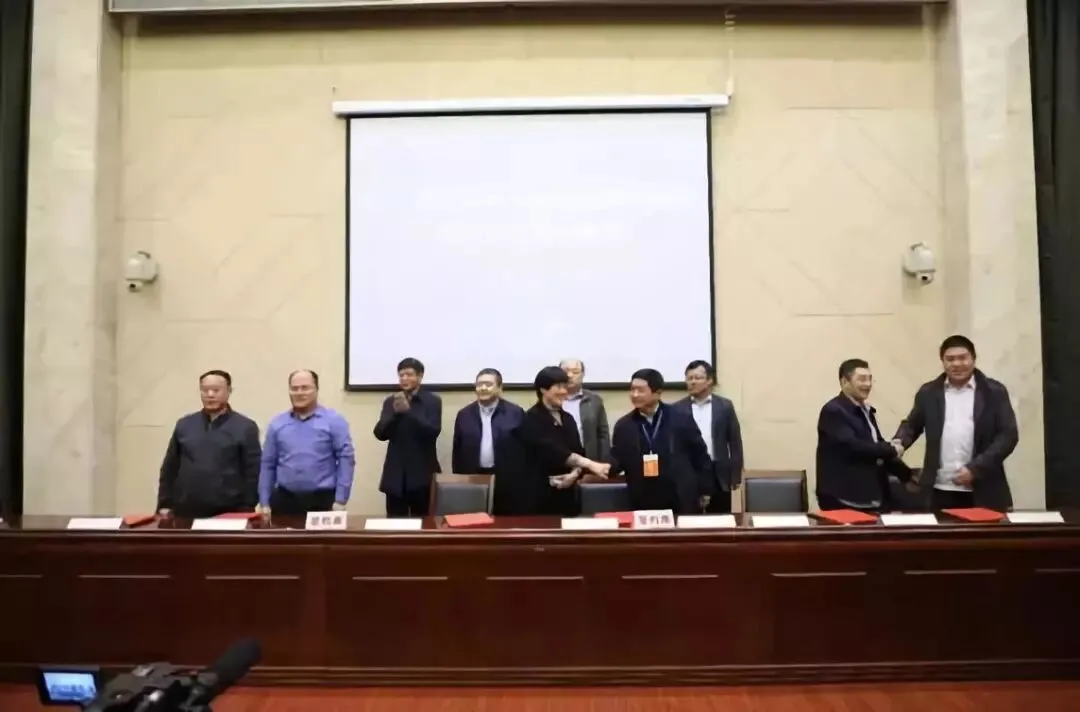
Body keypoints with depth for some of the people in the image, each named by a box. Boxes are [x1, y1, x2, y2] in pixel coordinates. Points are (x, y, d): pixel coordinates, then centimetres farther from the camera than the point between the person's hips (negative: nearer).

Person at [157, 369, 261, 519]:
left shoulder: (245, 427, 0)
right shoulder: (184, 424, 11)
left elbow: (253, 472, -3)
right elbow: (169, 468, 13)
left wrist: (247, 509, -8)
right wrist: (165, 505, 7)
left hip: (229, 514, -3)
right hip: (186, 513, 3)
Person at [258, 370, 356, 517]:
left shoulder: (333, 421, -1)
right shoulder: (277, 424, 10)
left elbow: (346, 459, -6)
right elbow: (268, 464, 11)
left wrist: (340, 500, -10)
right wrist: (264, 503, 7)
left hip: (322, 501, -3)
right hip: (284, 500, 3)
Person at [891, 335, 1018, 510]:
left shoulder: (994, 392, 3)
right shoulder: (929, 392, 8)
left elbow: (1008, 434, -2)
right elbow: (912, 424, 16)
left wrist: (975, 468, -13)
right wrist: (899, 443, -8)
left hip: (983, 492, -1)